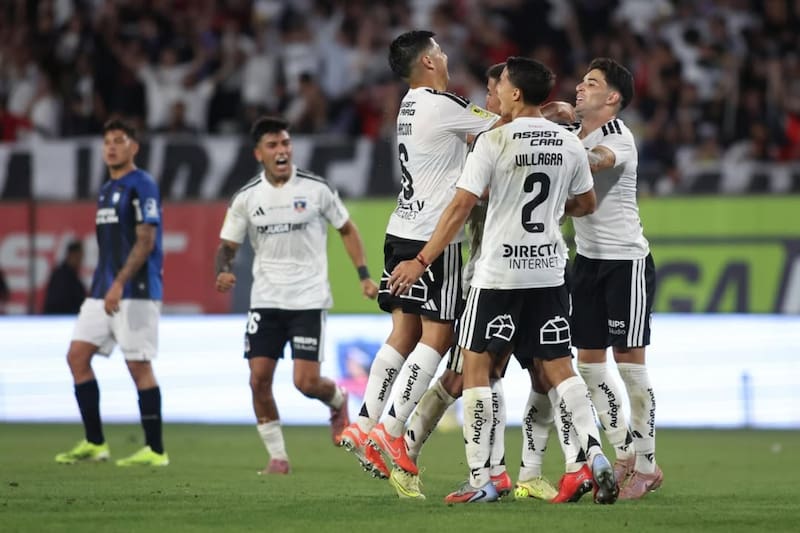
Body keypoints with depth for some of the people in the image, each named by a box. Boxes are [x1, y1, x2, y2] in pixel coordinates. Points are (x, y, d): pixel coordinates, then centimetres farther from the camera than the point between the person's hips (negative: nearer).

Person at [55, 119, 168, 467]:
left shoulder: (142, 186, -9)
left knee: (139, 365, -6)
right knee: (77, 355, 3)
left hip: (135, 293, -9)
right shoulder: (106, 191, 18)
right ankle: (94, 443, 8)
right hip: (103, 292, 9)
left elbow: (145, 241, -16)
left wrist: (119, 285, -23)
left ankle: (155, 450, 0)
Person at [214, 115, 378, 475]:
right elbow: (227, 245, 6)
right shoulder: (246, 198, 0)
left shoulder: (315, 188, -4)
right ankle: (277, 455, 8)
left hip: (309, 298, -2)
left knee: (306, 382, -10)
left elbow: (346, 229, 9)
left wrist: (364, 276, 3)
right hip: (265, 300, 2)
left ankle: (337, 401, 26)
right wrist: (222, 271, -16)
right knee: (259, 380, -7)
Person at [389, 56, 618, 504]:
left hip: (498, 273, -5)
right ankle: (596, 455, -6)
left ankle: (481, 480, 1)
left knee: (476, 366, 5)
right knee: (558, 367, 11)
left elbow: (462, 206, -14)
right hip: (550, 271, 5)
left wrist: (421, 261, -10)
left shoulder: (494, 141, -12)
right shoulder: (570, 144, 3)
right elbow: (586, 205, 15)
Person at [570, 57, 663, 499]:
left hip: (627, 260, -7)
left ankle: (645, 466, 3)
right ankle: (624, 456, 16)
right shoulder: (575, 136, 9)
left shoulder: (618, 139, -15)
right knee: (589, 363, 6)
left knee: (630, 364, -5)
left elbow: (592, 162, -34)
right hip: (588, 259, 8)